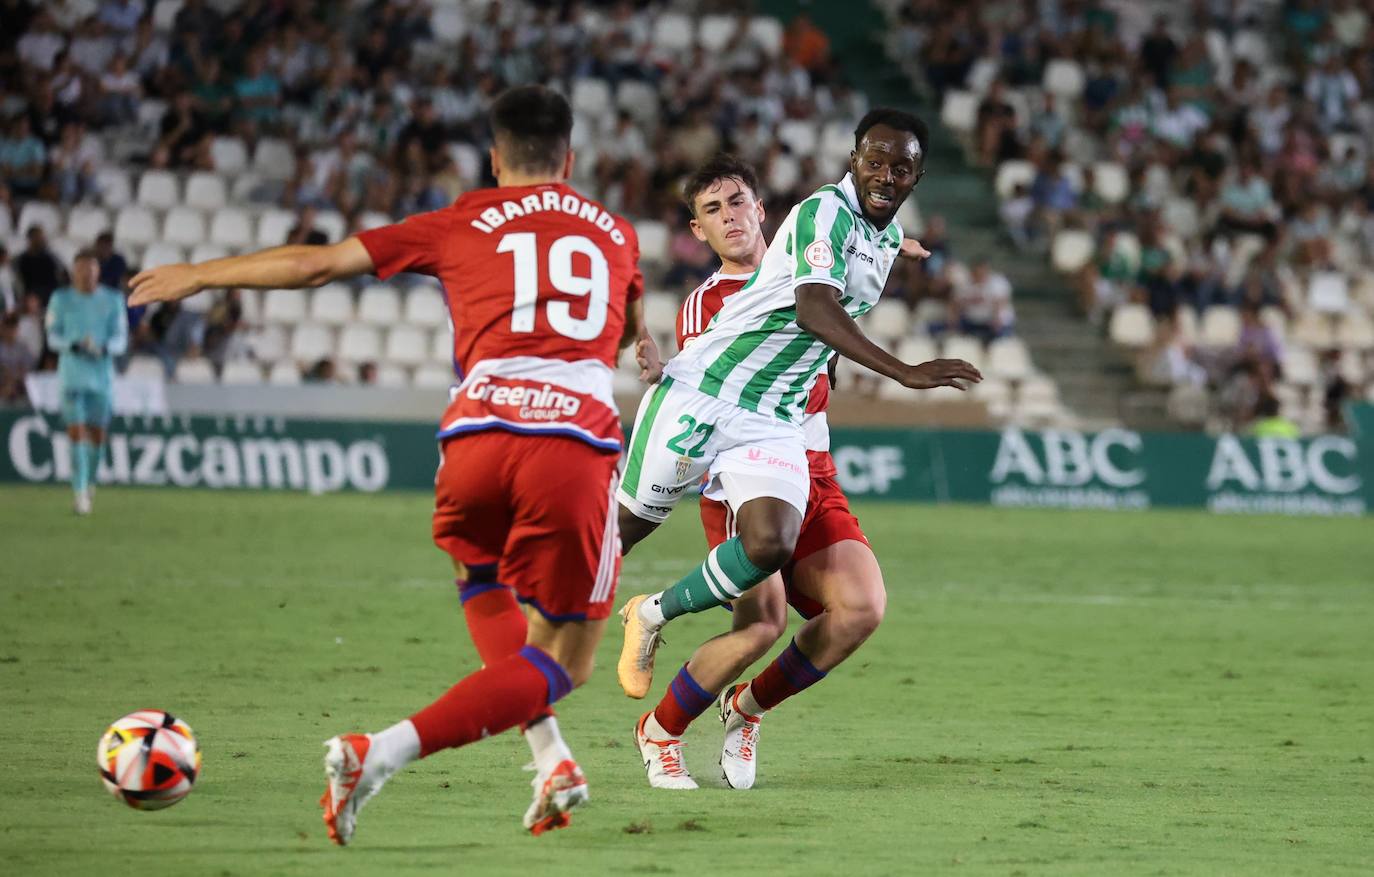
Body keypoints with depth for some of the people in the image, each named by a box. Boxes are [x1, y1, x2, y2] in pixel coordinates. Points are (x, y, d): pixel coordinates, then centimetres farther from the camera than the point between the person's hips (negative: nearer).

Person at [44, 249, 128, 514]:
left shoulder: (113, 301, 3)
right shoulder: (61, 300, 2)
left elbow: (121, 340, 3)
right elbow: (52, 337, 3)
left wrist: (102, 348, -19)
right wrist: (74, 345, -17)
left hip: (102, 374, 1)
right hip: (72, 374, -1)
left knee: (97, 434, 7)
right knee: (76, 432, -10)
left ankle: (90, 481, 32)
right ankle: (80, 492, -9)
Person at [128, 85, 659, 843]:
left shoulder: (465, 223, 17)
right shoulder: (616, 234, 24)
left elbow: (318, 263, 17)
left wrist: (199, 275, 29)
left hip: (477, 431, 1)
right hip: (577, 440, -1)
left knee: (481, 585, 32)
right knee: (560, 663, 5)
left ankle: (551, 756, 15)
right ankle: (382, 753, -14)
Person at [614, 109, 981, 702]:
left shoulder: (891, 240, 10)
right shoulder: (826, 213, -17)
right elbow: (814, 309, -34)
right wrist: (906, 373, -42)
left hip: (773, 424, 6)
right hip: (700, 397, -6)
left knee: (772, 545, -18)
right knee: (623, 529, 7)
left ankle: (652, 615, 5)